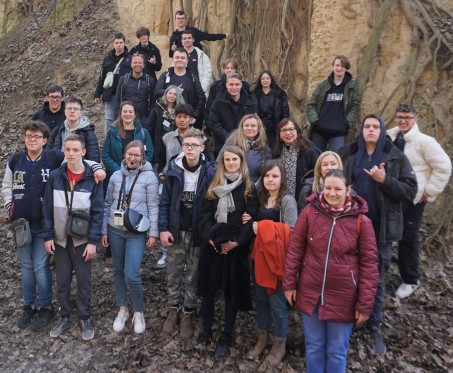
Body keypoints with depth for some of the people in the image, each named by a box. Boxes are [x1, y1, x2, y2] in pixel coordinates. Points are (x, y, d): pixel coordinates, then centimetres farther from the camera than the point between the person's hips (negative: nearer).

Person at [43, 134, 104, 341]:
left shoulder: (92, 178, -9)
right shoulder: (54, 176, -2)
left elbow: (97, 212, -9)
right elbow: (48, 208, 2)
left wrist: (93, 241, -13)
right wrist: (48, 236, -2)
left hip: (82, 239, -2)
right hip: (60, 239, 2)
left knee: (84, 280, 8)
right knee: (62, 280, 12)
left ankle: (85, 318, 24)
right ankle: (64, 316, 30)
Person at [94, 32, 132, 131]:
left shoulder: (130, 58, 2)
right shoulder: (108, 59, 12)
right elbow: (101, 78, 14)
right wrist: (97, 94, 10)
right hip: (109, 97, 3)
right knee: (109, 122, 4)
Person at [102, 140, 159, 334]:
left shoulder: (149, 176, -5)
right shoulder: (116, 176, 6)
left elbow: (153, 206, -5)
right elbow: (108, 204, 9)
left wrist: (153, 232, -8)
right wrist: (104, 231, 7)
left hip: (137, 232, -4)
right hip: (115, 230, 4)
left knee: (131, 275, -10)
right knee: (118, 271, 13)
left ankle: (139, 312, 14)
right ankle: (122, 310, 30)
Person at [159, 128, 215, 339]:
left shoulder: (208, 172, -8)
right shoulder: (174, 169, -3)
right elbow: (165, 201, 0)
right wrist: (163, 229, -6)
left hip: (197, 232, -1)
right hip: (176, 230, 2)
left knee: (193, 275, 9)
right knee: (174, 272, 11)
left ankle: (187, 315, 24)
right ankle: (174, 310, 28)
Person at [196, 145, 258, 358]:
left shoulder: (249, 189, -1)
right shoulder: (213, 187, 9)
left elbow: (252, 220, -7)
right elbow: (205, 215, 4)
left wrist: (237, 242, -17)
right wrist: (210, 237, -12)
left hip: (236, 248, -3)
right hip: (212, 246, 3)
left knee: (232, 292, 7)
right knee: (208, 288, 10)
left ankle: (226, 336, 21)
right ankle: (206, 330, 28)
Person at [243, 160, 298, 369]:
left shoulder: (288, 201, -11)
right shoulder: (260, 198, 10)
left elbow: (292, 232, -20)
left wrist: (264, 228, -20)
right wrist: (249, 223, -2)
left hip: (278, 259, -6)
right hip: (260, 257, 6)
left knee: (277, 302, 4)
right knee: (260, 299, 16)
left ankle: (279, 345, 22)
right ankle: (261, 338, 33)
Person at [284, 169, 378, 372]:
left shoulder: (361, 221, -11)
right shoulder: (309, 212, -7)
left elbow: (369, 263, -8)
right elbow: (295, 249, -1)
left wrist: (365, 304, -8)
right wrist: (289, 283, 0)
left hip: (343, 298, -1)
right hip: (310, 293, 2)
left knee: (337, 351, 16)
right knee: (313, 346, 19)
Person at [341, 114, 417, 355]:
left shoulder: (396, 158, -1)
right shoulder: (348, 154, 3)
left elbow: (411, 191, -5)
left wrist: (385, 180, -20)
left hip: (380, 228, -1)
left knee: (376, 279, 11)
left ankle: (375, 326, 26)